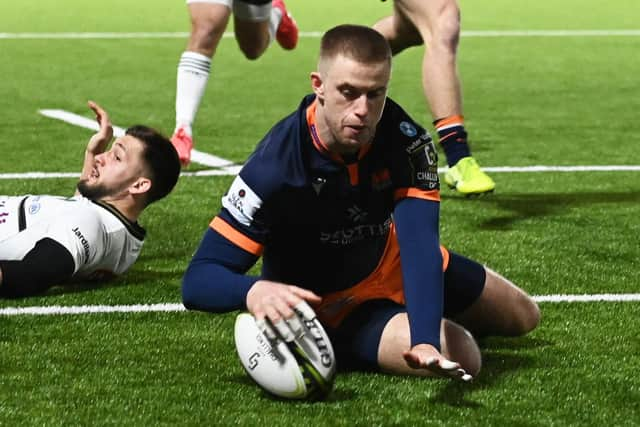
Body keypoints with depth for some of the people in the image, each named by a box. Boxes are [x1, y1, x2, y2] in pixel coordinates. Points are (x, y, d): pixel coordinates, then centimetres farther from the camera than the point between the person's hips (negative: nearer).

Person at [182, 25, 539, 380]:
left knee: (523, 316, 18)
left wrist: (425, 338, -56)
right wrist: (253, 291, -61)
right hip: (333, 308, -5)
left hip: (395, 265, 5)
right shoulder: (275, 166, -35)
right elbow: (199, 280, -36)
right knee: (461, 357, -27)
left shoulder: (406, 141, -27)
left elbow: (419, 244, -39)